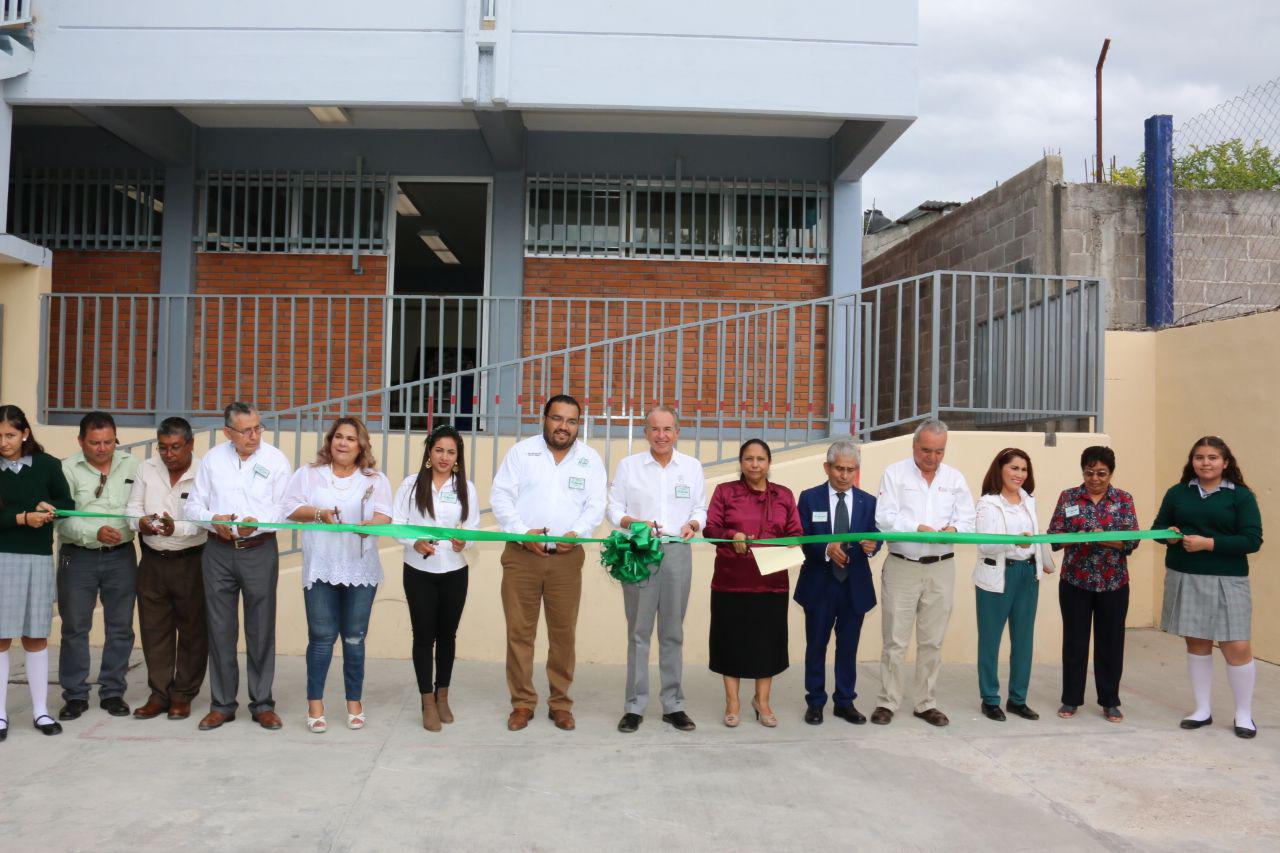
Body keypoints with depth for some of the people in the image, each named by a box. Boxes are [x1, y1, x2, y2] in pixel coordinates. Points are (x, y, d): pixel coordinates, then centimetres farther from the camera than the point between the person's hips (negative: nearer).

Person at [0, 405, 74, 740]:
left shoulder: (47, 465, 2)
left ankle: (40, 710, 17)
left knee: (36, 636, 8)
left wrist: (49, 507, -12)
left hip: (39, 558, 1)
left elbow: (68, 505, 7)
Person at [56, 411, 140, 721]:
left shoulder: (131, 464, 4)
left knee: (120, 626, 7)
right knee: (74, 628, 5)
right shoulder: (67, 469, -4)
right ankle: (75, 695, 17)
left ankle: (113, 692, 20)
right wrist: (96, 532, -24)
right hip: (78, 557, -2)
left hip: (121, 556, 2)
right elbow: (64, 519, -11)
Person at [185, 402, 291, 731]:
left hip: (260, 551, -2)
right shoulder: (212, 459, 6)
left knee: (261, 630, 3)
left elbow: (285, 509, -5)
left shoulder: (275, 460, -1)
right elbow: (194, 503, 7)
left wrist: (257, 523, -23)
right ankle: (222, 704, 18)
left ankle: (263, 704, 14)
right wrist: (214, 519, -13)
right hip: (218, 552, 2)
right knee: (220, 630, 6)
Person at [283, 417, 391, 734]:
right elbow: (290, 508, 2)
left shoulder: (375, 479, 8)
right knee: (322, 637, 0)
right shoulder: (308, 474, 9)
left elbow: (384, 515, -2)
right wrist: (319, 513, -14)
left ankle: (354, 702, 18)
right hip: (320, 569, 0)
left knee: (354, 638, 6)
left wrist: (371, 524, -23)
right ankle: (315, 704, 11)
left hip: (360, 570, 1)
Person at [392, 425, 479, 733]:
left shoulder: (466, 487, 2)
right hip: (418, 572, -1)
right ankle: (428, 702, 12)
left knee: (447, 634, 13)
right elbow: (396, 523, -4)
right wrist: (415, 543, -22)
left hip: (454, 572, 2)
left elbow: (474, 527, 2)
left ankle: (442, 696, 29)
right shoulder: (411, 484, -2)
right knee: (423, 635, 1)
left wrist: (464, 542, -20)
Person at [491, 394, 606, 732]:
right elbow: (501, 496, 0)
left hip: (567, 557, 1)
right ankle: (522, 702, 14)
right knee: (519, 631, 2)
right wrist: (522, 532, -12)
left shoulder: (590, 459, 9)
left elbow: (595, 505, 5)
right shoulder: (521, 451, 5)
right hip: (522, 555, -1)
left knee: (563, 632, 4)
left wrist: (576, 532, -14)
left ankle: (560, 703, 17)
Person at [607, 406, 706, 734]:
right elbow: (614, 509, 6)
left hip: (677, 551, 2)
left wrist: (692, 525, -8)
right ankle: (634, 706, 8)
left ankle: (673, 704, 15)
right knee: (638, 631, 0)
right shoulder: (628, 466, 6)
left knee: (673, 630, 6)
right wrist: (636, 523, -13)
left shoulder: (692, 467, 11)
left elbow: (700, 509, 13)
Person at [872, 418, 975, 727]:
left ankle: (926, 703, 20)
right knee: (895, 640, 0)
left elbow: (967, 521, 5)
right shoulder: (895, 473, 0)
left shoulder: (955, 478, 10)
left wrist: (953, 529, -18)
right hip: (901, 566, -3)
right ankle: (887, 702, 10)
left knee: (932, 641, 9)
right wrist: (919, 528, -23)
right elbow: (885, 518, -9)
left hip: (941, 568, 3)